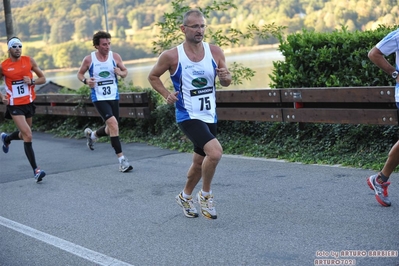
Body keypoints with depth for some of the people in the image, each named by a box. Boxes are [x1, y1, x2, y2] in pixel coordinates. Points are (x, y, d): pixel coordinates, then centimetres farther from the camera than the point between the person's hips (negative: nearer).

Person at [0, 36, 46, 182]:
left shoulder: (29, 60, -1)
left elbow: (43, 78, 5)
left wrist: (32, 82, -14)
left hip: (29, 103, 4)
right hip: (15, 106, -4)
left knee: (24, 135, 19)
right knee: (28, 136, -15)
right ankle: (36, 170, -11)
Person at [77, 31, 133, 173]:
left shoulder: (115, 57, -1)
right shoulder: (89, 59, -6)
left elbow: (125, 71, 9)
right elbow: (80, 73, 7)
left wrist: (121, 73, -15)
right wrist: (86, 80, -14)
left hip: (114, 97, 4)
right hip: (99, 98, -4)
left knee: (111, 129, 13)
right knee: (113, 124, -22)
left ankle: (92, 134, 48)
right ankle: (121, 159, -17)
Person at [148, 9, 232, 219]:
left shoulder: (215, 52, -2)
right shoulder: (171, 56, -11)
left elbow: (226, 82, 8)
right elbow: (153, 76, 4)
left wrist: (226, 77, -15)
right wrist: (166, 94, -11)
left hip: (210, 116, 5)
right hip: (188, 116, -5)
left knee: (199, 163, 17)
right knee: (215, 152, -25)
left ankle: (185, 196, 43)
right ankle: (206, 194, -1)